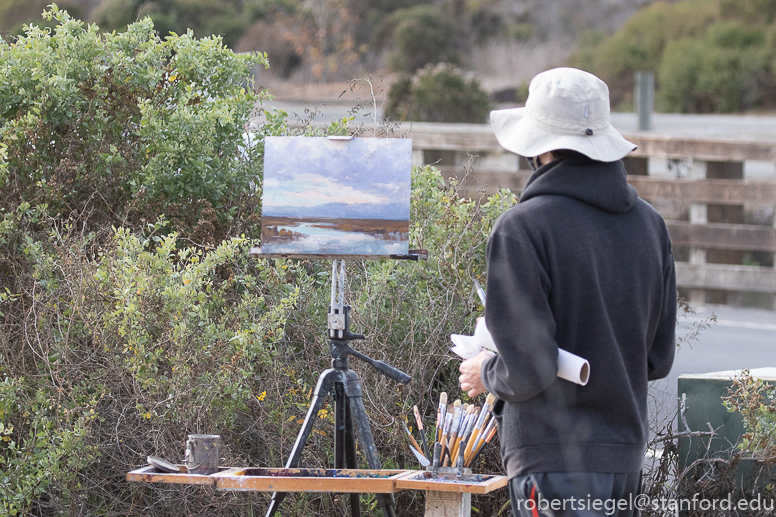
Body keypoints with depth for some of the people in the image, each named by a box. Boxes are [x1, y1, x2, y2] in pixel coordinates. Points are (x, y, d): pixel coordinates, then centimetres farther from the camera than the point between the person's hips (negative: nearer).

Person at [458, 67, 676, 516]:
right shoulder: (650, 223, 8)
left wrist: (488, 375, 4)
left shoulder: (523, 228, -13)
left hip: (556, 461, -7)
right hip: (627, 452, 7)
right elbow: (659, 358, 12)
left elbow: (528, 370, -16)